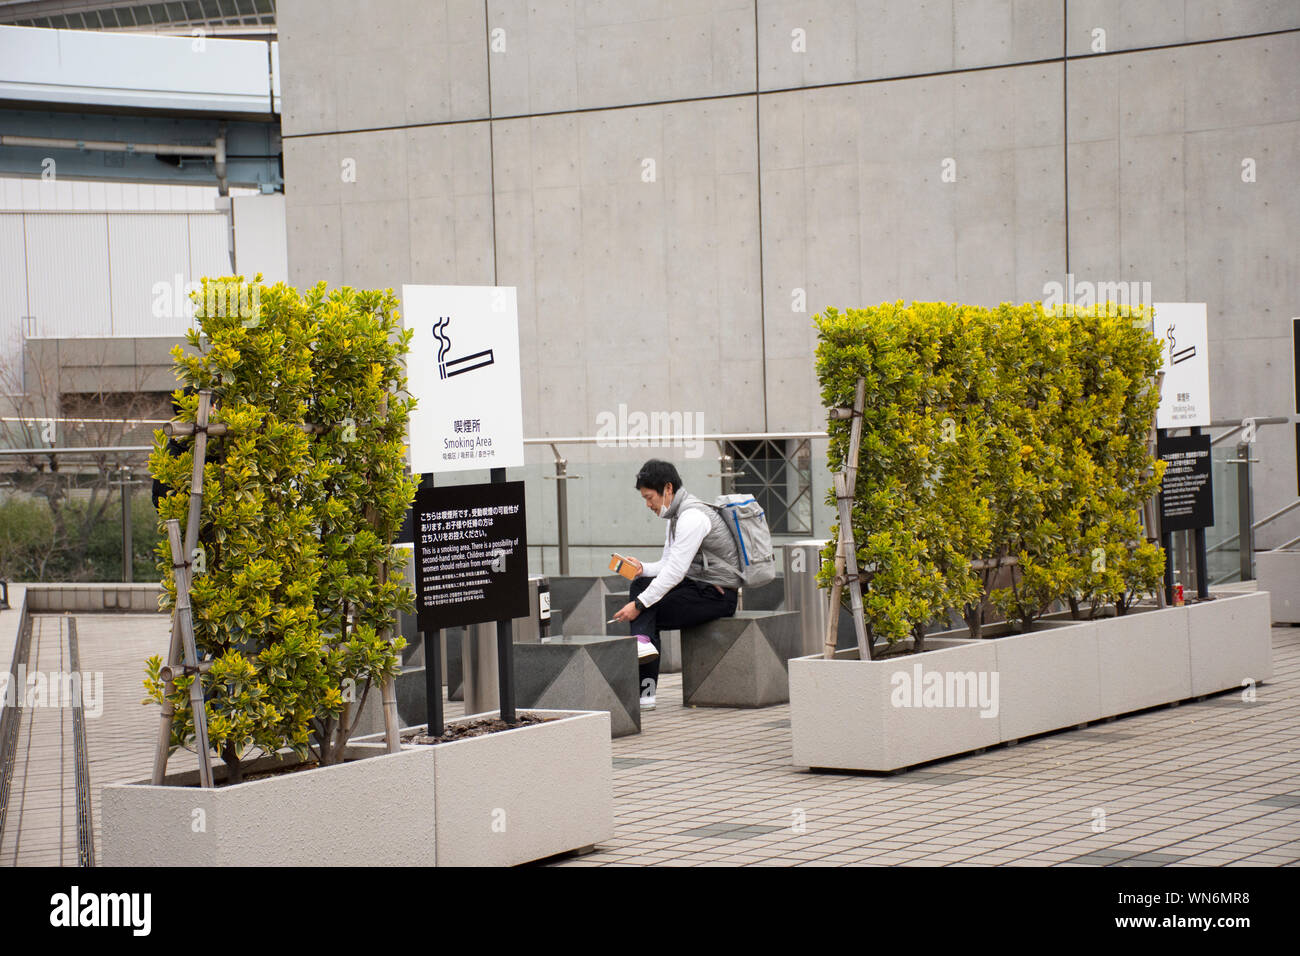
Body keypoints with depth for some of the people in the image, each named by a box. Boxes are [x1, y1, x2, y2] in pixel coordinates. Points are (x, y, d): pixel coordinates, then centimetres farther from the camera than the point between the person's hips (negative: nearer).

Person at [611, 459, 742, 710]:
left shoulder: (692, 517, -19)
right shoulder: (676, 516, 14)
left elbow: (675, 572, -26)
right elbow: (667, 565, 18)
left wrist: (638, 605, -26)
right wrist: (642, 568, -4)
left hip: (716, 595, -10)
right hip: (699, 586, 10)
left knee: (646, 612, -13)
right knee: (641, 584, -4)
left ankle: (645, 691, -14)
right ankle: (643, 641, -21)